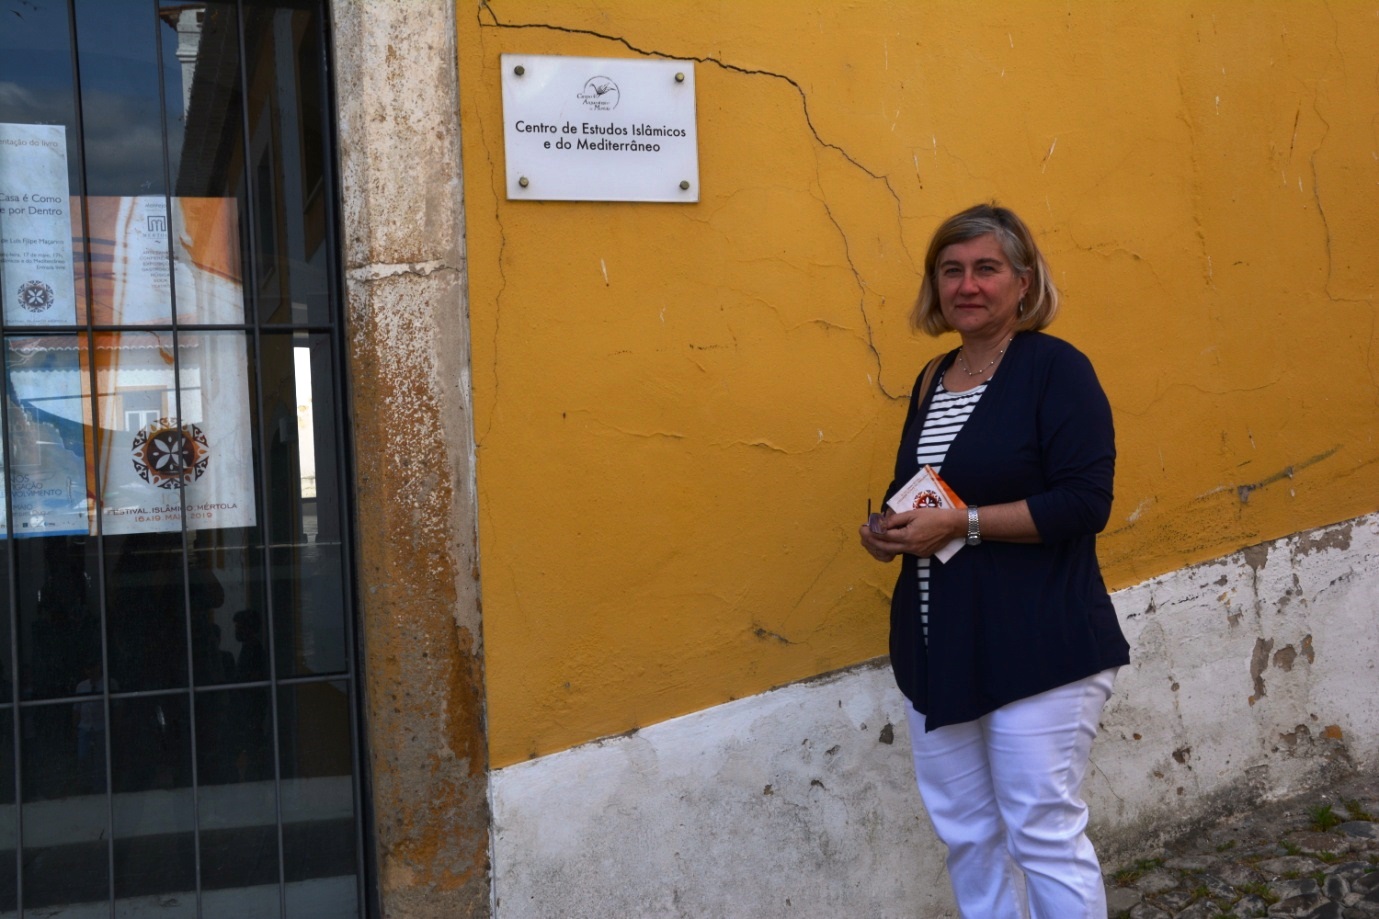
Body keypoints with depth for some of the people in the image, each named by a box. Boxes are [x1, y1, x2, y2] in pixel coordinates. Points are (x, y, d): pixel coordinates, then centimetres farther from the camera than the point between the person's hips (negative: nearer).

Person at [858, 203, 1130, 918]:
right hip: (939, 646, 7)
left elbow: (1084, 503, -18)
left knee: (1044, 834, 0)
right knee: (963, 833, 14)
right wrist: (890, 532, 1)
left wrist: (960, 523, -20)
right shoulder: (934, 379, 13)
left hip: (1037, 650, -7)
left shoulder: (1055, 368, -9)